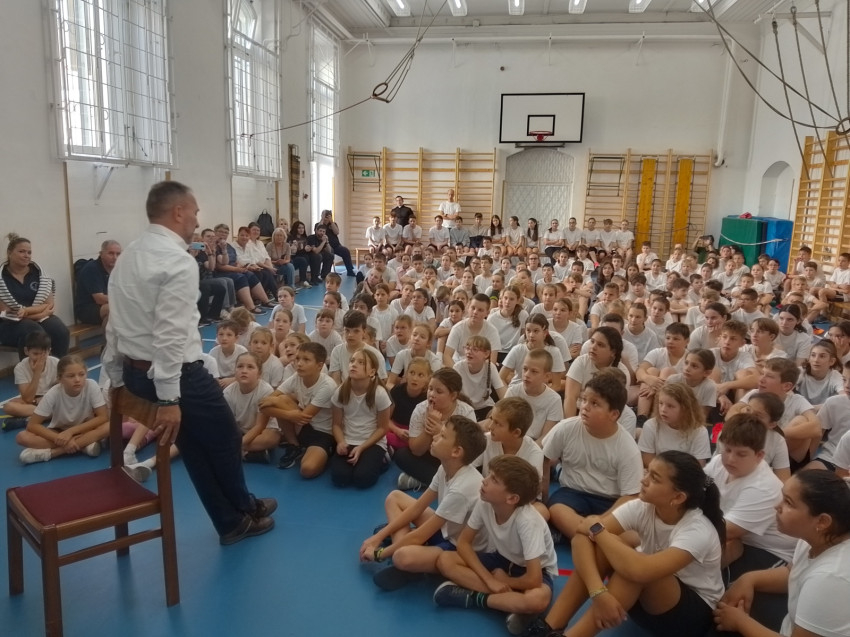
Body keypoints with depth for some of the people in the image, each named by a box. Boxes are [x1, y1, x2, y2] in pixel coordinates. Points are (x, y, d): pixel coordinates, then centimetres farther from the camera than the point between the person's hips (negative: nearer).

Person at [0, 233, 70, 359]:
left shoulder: (38, 273, 7)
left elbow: (49, 305, 4)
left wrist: (28, 310, -15)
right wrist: (39, 309, -13)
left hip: (40, 318, 3)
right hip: (11, 323, -3)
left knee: (61, 332, -28)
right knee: (35, 333, -36)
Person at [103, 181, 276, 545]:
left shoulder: (128, 256, 9)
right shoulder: (178, 261, -20)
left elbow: (115, 323, 12)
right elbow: (170, 334, -26)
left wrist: (116, 378, 18)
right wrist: (168, 399, -25)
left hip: (134, 370, 9)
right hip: (175, 372, -9)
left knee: (196, 447, 21)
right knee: (224, 439, 15)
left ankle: (232, 520, 36)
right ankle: (241, 515, 38)